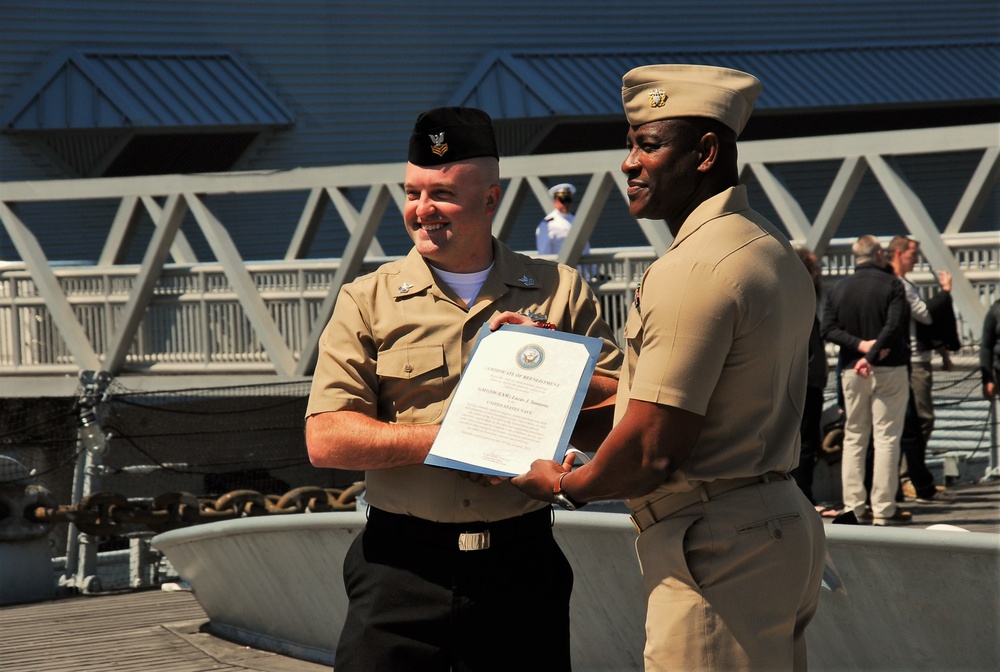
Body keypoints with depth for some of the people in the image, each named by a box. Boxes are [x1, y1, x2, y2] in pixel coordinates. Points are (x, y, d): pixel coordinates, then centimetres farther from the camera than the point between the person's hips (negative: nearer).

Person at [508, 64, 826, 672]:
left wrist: (567, 484, -1)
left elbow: (650, 454, -20)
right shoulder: (773, 250, 14)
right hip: (780, 523, 11)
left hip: (715, 552, -11)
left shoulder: (694, 269, -19)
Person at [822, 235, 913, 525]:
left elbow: (828, 329, -2)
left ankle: (853, 506, 8)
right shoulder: (891, 284, -5)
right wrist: (872, 355, -17)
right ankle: (884, 509, -5)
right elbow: (894, 325, -17)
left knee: (853, 439, 10)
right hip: (889, 370, -4)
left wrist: (859, 344, -10)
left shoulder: (838, 289, 7)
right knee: (886, 438, -2)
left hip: (851, 371, 4)